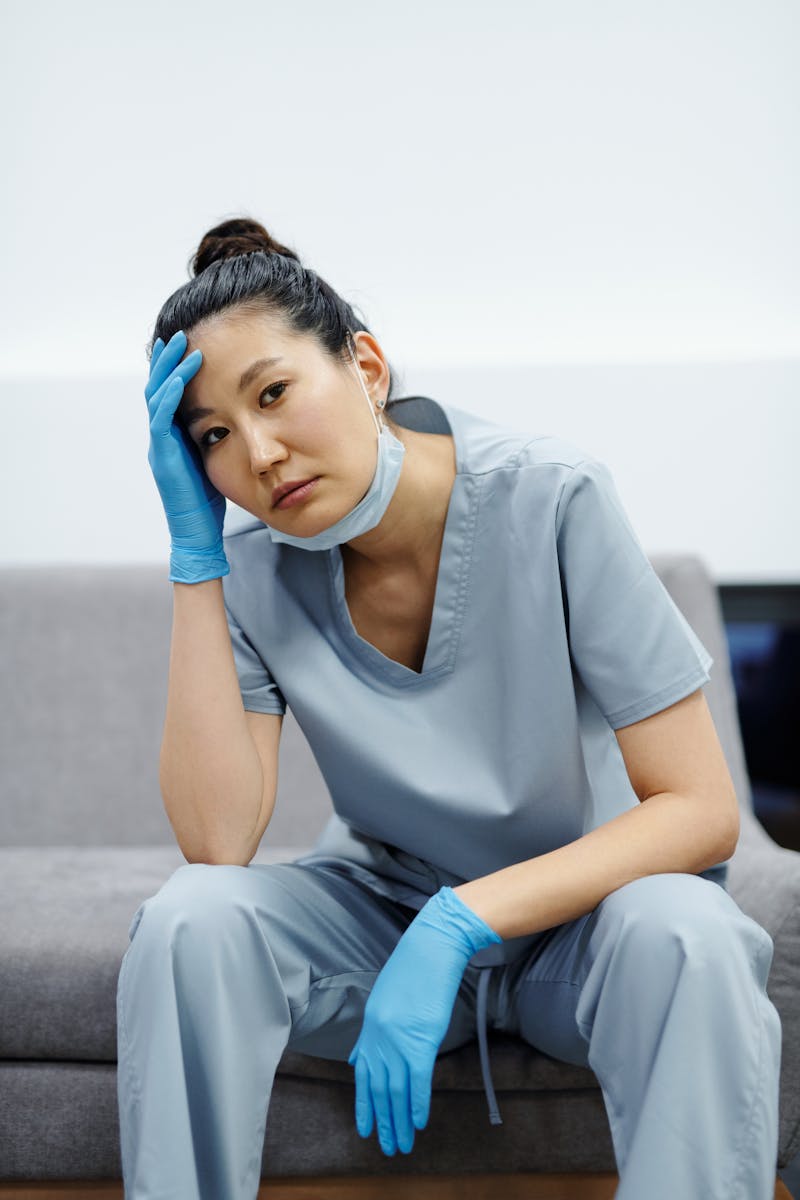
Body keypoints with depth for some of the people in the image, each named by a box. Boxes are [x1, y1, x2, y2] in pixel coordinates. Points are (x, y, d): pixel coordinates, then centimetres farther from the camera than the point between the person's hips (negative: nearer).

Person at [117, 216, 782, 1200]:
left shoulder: (551, 499, -20)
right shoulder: (254, 565, -10)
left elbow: (700, 809, -20)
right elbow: (217, 840, -21)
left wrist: (458, 926, -31)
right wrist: (194, 550, -22)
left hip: (582, 905, -2)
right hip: (382, 909, 3)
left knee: (685, 939, -35)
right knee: (187, 921, -25)